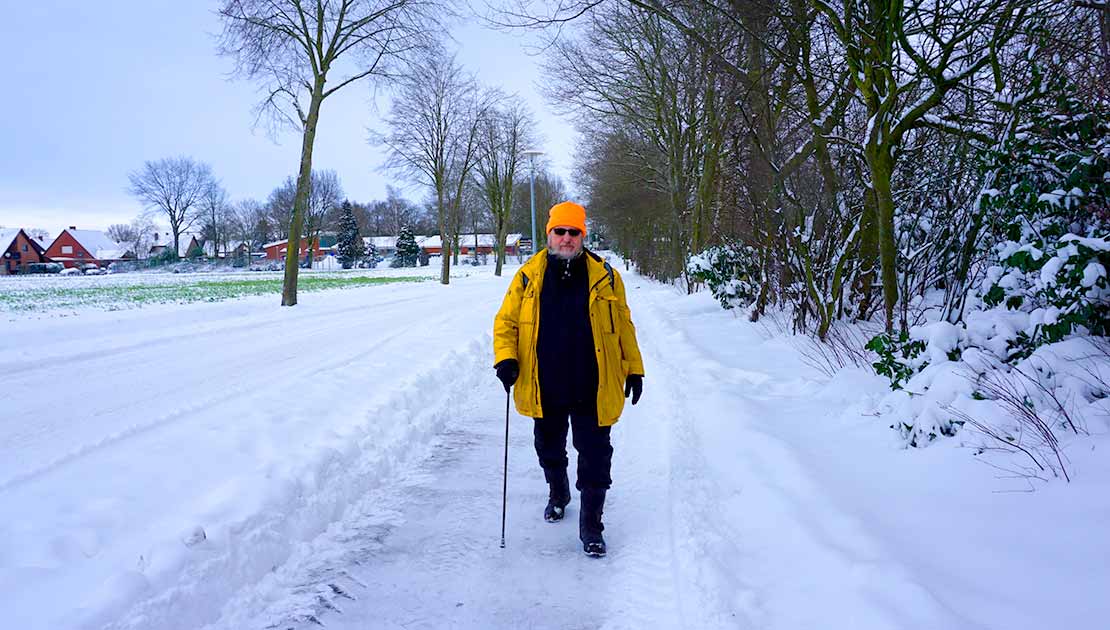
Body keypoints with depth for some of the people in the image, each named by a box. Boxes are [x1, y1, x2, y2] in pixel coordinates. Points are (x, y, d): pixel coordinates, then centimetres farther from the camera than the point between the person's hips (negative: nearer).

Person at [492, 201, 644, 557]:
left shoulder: (604, 276, -1)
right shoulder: (528, 276, -1)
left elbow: (623, 326, 6)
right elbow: (506, 321, 5)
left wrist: (634, 368, 6)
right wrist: (505, 357, -11)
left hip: (591, 390, -2)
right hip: (545, 390, 2)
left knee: (595, 458, 1)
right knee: (549, 450, 21)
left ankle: (591, 524, 16)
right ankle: (557, 494, 49)